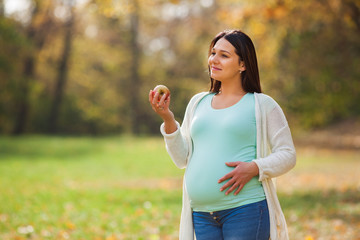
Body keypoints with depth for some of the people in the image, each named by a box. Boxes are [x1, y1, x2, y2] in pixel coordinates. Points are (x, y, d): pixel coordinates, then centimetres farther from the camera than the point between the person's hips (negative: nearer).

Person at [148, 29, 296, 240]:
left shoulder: (262, 105, 2)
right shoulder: (198, 103, 16)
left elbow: (287, 155, 0)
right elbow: (182, 158, 13)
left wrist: (254, 168, -16)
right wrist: (168, 119, 0)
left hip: (245, 209, -5)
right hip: (202, 215, 5)